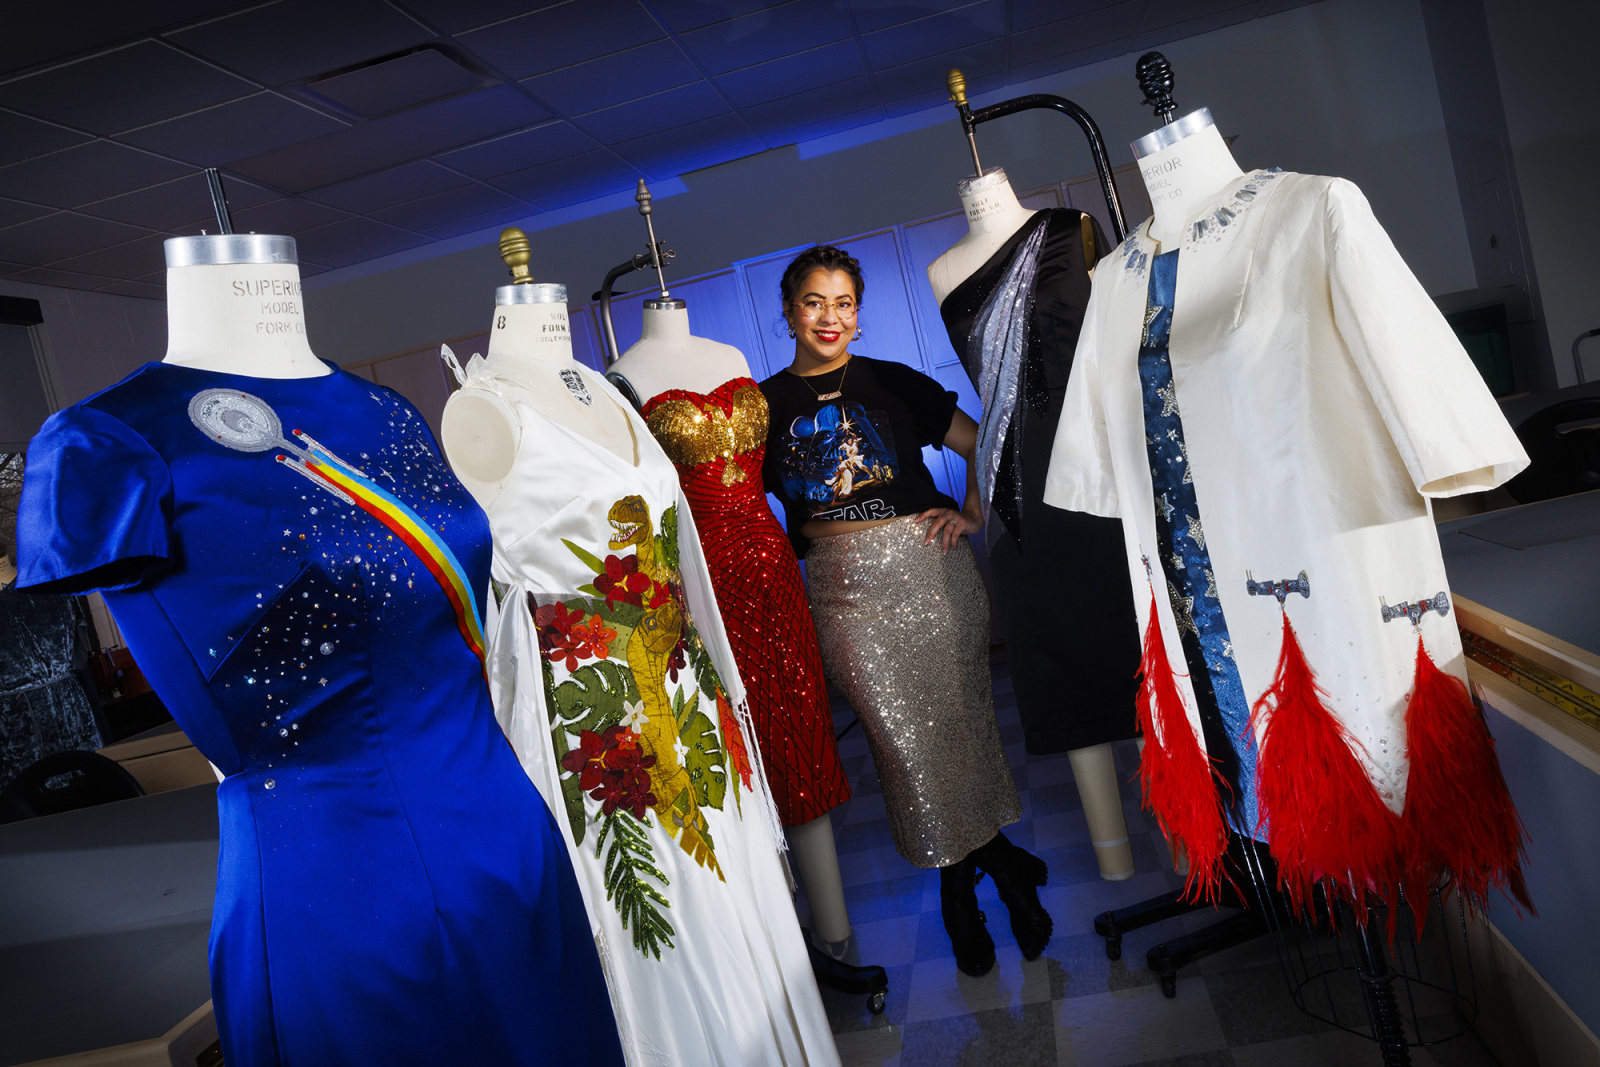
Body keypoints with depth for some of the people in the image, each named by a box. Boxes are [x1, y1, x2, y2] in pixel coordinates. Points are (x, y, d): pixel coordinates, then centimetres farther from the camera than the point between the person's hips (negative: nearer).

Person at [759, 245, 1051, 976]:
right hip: (844, 592, 0)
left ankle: (965, 882, 28)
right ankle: (999, 866, 20)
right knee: (902, 741, -1)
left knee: (962, 723, 7)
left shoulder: (894, 383, 5)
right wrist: (789, 550, -3)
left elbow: (980, 443, 10)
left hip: (928, 570, 1)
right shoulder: (767, 405, 6)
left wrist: (972, 513, -1)